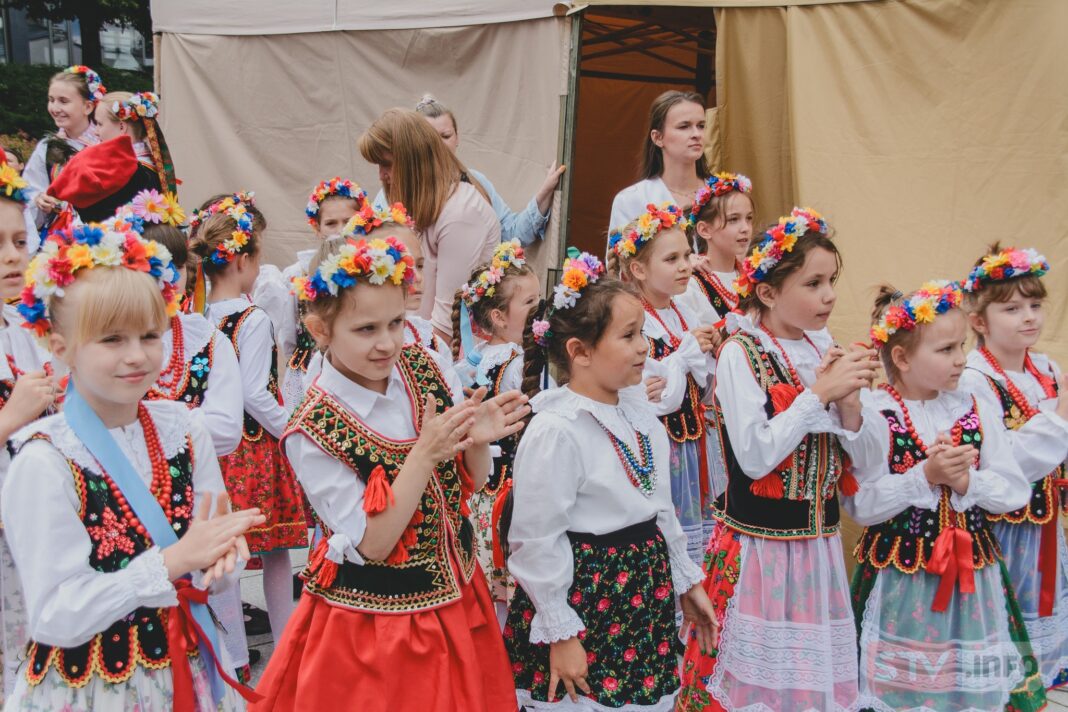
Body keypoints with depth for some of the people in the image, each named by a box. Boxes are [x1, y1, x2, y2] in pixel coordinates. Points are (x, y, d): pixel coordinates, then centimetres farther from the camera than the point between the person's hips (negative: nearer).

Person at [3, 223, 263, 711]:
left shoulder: (182, 428, -4)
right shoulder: (44, 461, -18)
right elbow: (54, 618, -19)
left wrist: (221, 556, -21)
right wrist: (172, 562, -25)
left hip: (186, 671, 4)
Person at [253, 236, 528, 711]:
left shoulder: (420, 369, -7)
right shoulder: (313, 434, -20)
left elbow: (471, 483, 2)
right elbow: (372, 543, -20)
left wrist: (477, 441, -20)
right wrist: (425, 453, -29)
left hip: (454, 596, 5)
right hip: (375, 619, -5)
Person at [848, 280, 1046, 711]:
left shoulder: (977, 411, 3)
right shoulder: (873, 417, -11)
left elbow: (1016, 490, 1)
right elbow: (861, 506, -15)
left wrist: (967, 481, -15)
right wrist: (924, 476, -21)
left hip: (972, 568, 4)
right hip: (900, 574, -4)